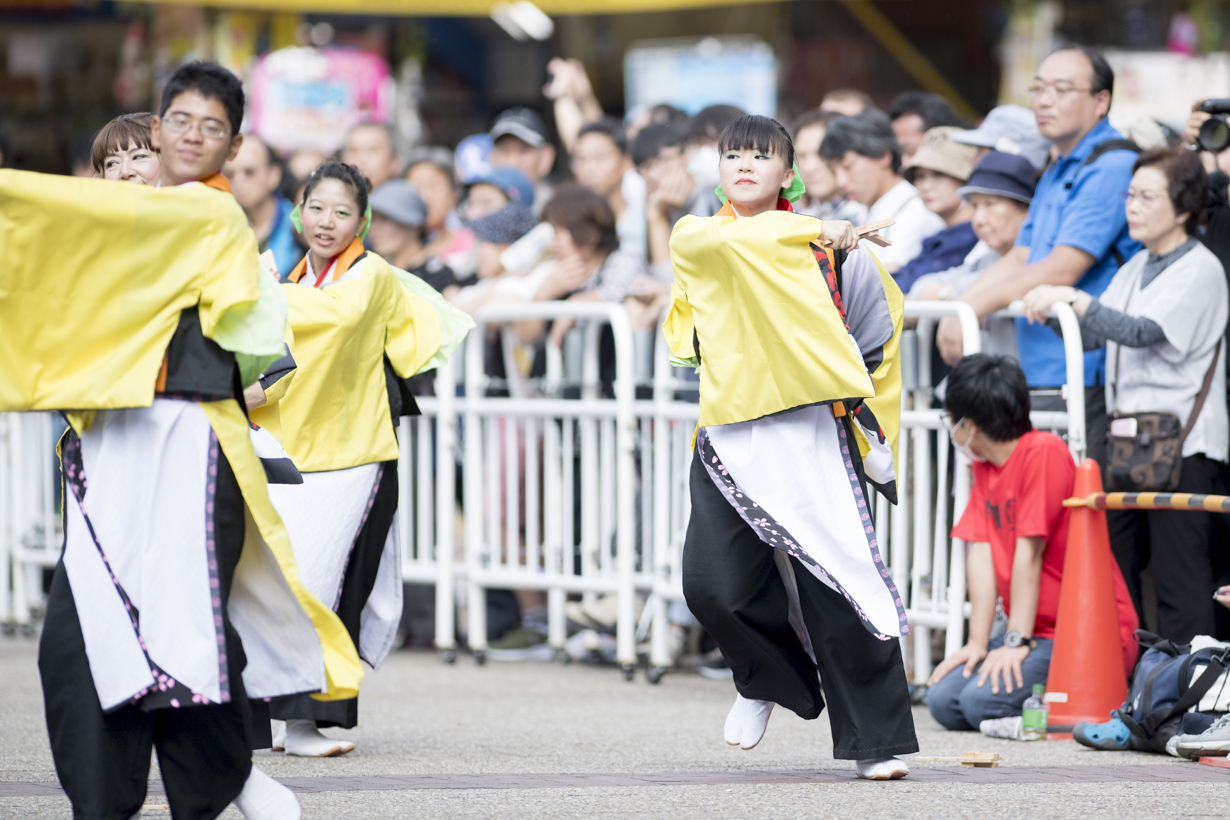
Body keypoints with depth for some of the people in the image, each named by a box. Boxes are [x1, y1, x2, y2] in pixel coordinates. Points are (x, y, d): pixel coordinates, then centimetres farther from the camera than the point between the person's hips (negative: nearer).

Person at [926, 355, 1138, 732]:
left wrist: (1016, 642, -18)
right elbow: (981, 555, 4)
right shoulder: (983, 466, 13)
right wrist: (978, 644, -3)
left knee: (984, 700, -26)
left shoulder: (1043, 453, -15)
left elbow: (1029, 550, -17)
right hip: (1039, 632, 9)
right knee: (943, 700, -9)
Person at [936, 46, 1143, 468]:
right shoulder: (1056, 173, 22)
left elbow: (1062, 270, -18)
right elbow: (1020, 260, 21)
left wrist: (972, 309, -16)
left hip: (1085, 382, -9)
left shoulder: (1111, 168, -12)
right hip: (1041, 380, 9)